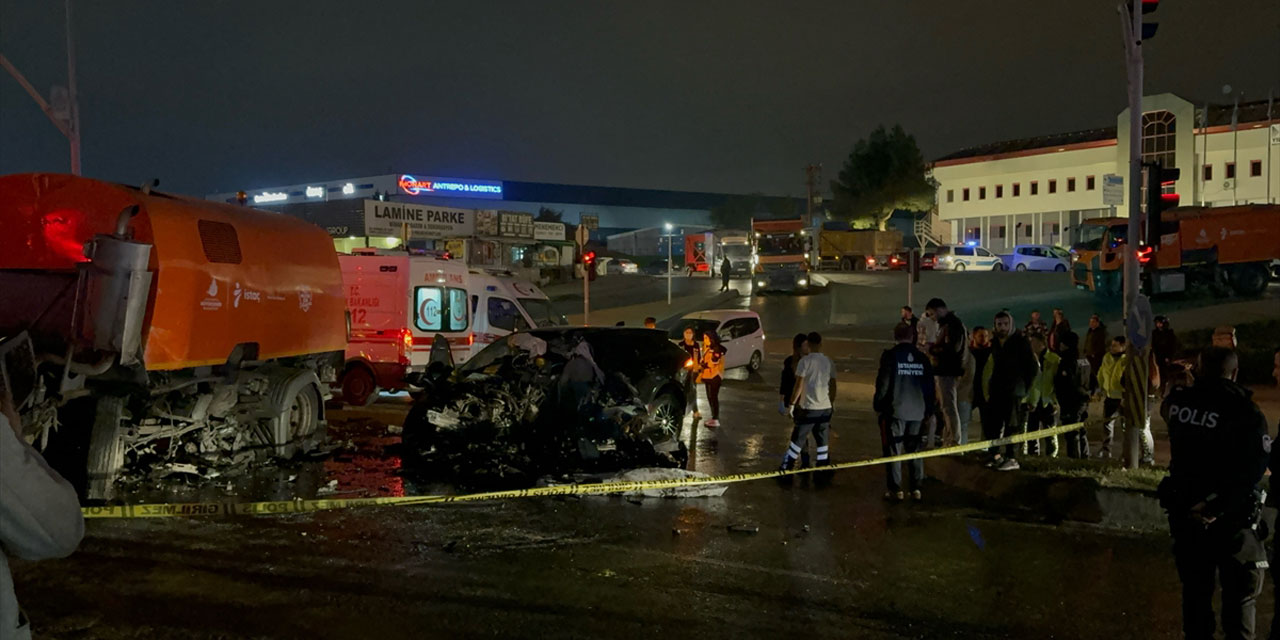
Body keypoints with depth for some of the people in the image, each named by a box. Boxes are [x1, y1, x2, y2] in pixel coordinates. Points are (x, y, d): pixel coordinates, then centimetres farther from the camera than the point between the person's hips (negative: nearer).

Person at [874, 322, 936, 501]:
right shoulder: (922, 358, 4)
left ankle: (896, 489, 3)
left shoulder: (890, 356, -10)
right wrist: (928, 409, 17)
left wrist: (878, 405, 0)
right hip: (917, 412, 4)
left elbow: (883, 383, -11)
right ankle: (916, 488, 13)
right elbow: (929, 386, 9)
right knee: (915, 450, 12)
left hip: (894, 411, -4)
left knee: (893, 449, 2)